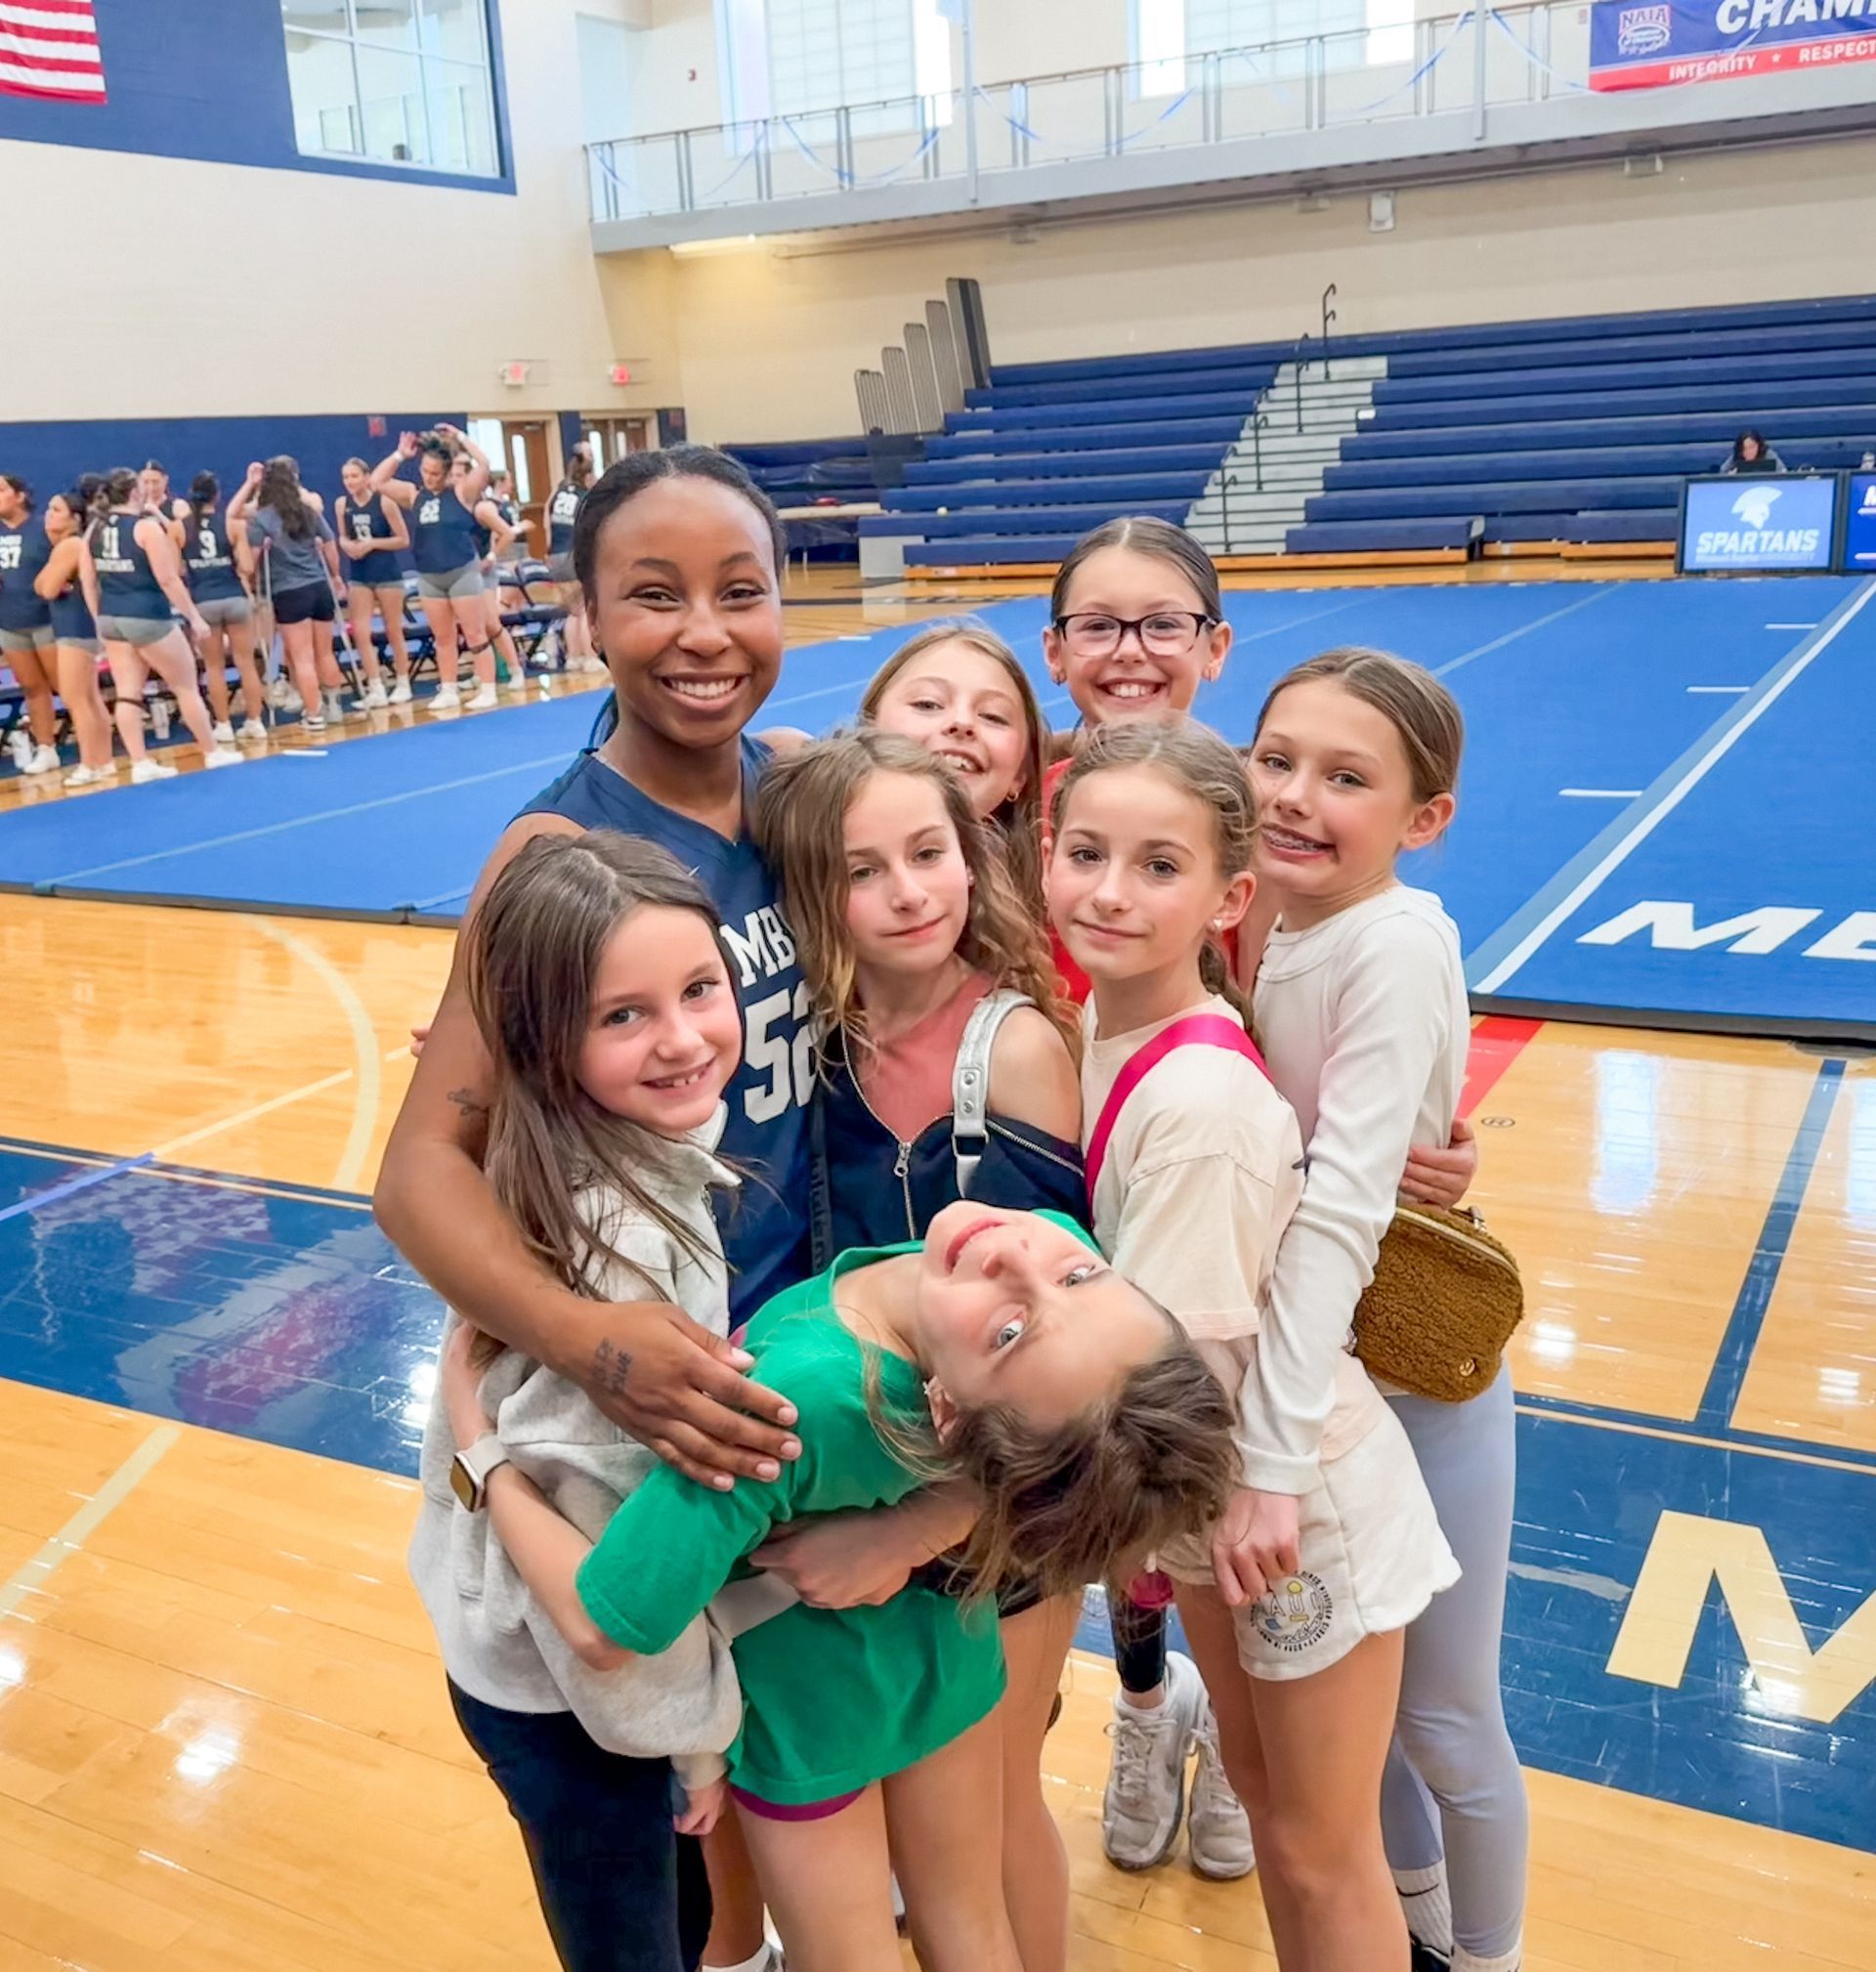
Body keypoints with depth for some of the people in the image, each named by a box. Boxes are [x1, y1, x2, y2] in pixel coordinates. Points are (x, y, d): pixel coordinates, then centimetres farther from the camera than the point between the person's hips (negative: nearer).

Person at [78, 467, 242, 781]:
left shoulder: (93, 529, 7)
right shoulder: (147, 526, -11)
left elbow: (88, 582, 8)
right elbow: (168, 579, -15)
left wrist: (101, 621, 16)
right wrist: (194, 617, -9)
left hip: (112, 619, 6)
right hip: (147, 617, -6)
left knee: (127, 693, 5)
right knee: (186, 687, 7)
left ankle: (140, 763, 2)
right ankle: (213, 753, 15)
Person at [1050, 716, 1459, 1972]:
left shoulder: (1198, 1103, -33)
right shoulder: (1104, 1024, -9)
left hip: (1301, 1502, -7)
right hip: (1214, 1488, 7)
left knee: (1321, 1853, 14)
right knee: (1257, 1787, 27)